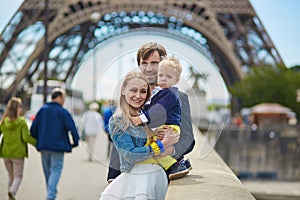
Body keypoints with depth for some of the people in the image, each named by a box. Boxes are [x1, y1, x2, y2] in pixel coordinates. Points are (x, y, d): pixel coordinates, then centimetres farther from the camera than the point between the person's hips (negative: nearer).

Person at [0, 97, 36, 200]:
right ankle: (12, 191, -19)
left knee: (11, 175, 20)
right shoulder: (22, 122, -12)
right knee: (18, 176, 6)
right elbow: (26, 137, -18)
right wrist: (37, 143, -6)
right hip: (18, 153, -4)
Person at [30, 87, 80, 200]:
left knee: (48, 172, 16)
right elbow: (72, 128, -14)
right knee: (56, 171, -3)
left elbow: (33, 129, 6)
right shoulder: (63, 112, -10)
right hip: (58, 147, -5)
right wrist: (75, 142, 1)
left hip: (43, 147, 5)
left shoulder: (42, 110, 5)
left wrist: (39, 141, 19)